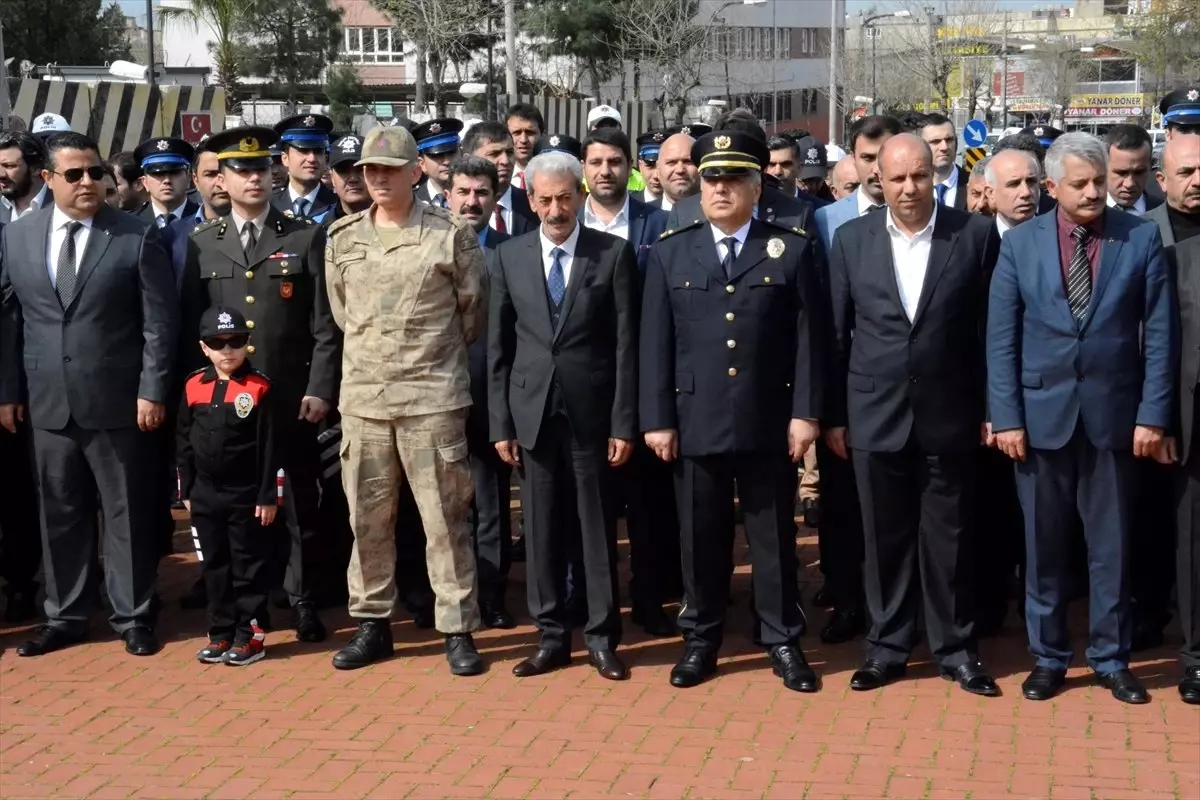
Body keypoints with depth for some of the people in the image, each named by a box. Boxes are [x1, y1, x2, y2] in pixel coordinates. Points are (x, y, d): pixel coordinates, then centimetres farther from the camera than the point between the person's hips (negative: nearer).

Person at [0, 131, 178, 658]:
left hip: (117, 402, -3)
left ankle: (133, 616, 17)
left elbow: (159, 320, -4)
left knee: (126, 513, 5)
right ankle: (65, 615, 23)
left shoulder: (137, 237, -3)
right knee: (59, 513, 11)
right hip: (48, 402, 3)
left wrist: (152, 390, -10)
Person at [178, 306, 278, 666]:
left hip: (245, 495, -4)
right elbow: (184, 442, 9)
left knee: (248, 565, 4)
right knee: (214, 565, 12)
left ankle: (251, 635, 11)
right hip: (205, 495, 4)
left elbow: (269, 447, -8)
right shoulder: (194, 386, 3)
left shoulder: (259, 388, -9)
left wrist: (267, 496, -9)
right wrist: (186, 491, 8)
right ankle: (221, 633, 21)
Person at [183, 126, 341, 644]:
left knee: (299, 502, 5)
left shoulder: (307, 237, 2)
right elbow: (191, 325, 9)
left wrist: (320, 389, -9)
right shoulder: (201, 243, 8)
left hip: (292, 397, -1)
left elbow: (326, 325, -2)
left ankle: (303, 600, 17)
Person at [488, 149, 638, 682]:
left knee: (597, 526, 5)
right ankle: (552, 635, 17)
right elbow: (498, 347, 6)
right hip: (532, 411, 2)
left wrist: (624, 422, -7)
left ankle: (602, 637, 15)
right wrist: (500, 423, 2)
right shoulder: (509, 256, 5)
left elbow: (626, 343, -3)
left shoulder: (614, 254, -1)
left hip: (591, 411, -2)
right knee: (540, 528, 7)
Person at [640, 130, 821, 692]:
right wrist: (657, 419, -2)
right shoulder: (670, 253, 7)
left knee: (773, 536, 7)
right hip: (695, 422, 1)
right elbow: (655, 344, 4)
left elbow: (808, 338, 0)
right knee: (700, 537, 9)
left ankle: (782, 641, 18)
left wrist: (805, 413, -6)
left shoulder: (792, 250, 3)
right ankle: (700, 639, 22)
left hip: (769, 422, -1)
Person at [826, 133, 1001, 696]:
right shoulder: (851, 239, 3)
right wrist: (832, 414, 4)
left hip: (950, 416, -1)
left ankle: (955, 647, 21)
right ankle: (888, 645, 23)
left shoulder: (976, 234, -2)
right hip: (876, 416, 1)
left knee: (948, 539, 7)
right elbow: (836, 334, 5)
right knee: (884, 538, 10)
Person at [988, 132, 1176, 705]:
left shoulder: (1141, 239, -1)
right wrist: (1006, 416, -6)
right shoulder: (1020, 243, 0)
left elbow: (1159, 334, -1)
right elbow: (1001, 338, 0)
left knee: (1111, 544, 8)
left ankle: (1110, 658, 21)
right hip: (1042, 413, 1)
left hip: (1113, 413, 0)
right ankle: (1048, 657, 22)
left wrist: (1153, 414, -6)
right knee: (1043, 544, 9)